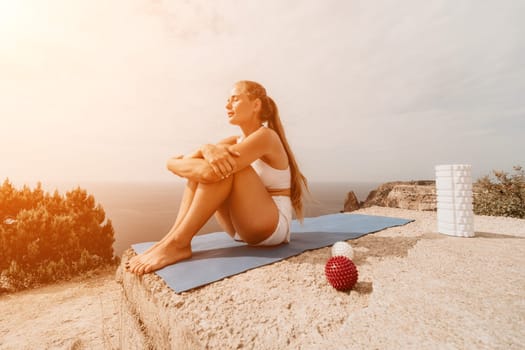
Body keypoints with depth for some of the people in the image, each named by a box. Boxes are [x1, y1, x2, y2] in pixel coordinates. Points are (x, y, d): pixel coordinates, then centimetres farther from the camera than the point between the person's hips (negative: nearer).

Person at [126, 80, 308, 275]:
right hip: (243, 228, 7)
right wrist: (206, 150, -27)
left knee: (221, 168, -26)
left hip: (274, 226, -7)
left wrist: (173, 163, -12)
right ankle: (173, 236, -16)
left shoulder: (265, 136, -14)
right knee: (202, 168, -7)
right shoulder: (235, 142, 10)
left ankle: (177, 244, -23)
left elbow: (213, 173, -28)